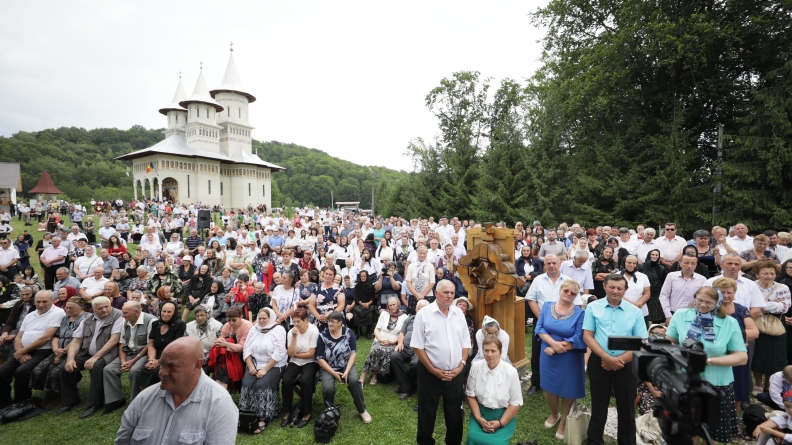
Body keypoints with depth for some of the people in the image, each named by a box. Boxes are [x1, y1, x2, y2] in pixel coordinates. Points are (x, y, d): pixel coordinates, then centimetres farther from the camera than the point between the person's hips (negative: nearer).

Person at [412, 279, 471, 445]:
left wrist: (461, 366, -3)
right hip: (430, 373, -3)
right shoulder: (424, 314, -11)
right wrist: (433, 370, -11)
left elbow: (465, 343, 7)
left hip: (455, 374, 4)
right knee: (427, 412, 12)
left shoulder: (459, 313, 2)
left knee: (455, 412, 17)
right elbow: (418, 346, -10)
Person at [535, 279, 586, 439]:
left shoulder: (580, 313, -13)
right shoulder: (547, 307, -2)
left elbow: (579, 339, -17)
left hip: (569, 360, -3)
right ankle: (554, 414, 45)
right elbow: (539, 328, -7)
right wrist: (554, 343, -22)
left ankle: (564, 421, 37)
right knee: (549, 387, 17)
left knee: (567, 390, 13)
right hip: (548, 357, 3)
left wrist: (555, 349, -19)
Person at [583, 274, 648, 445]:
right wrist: (607, 358, -16)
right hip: (599, 363, -1)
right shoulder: (593, 307, -3)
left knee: (626, 408, 14)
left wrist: (620, 360, -14)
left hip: (626, 365, 1)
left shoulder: (635, 312, 0)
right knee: (599, 406, 13)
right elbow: (587, 336, -6)